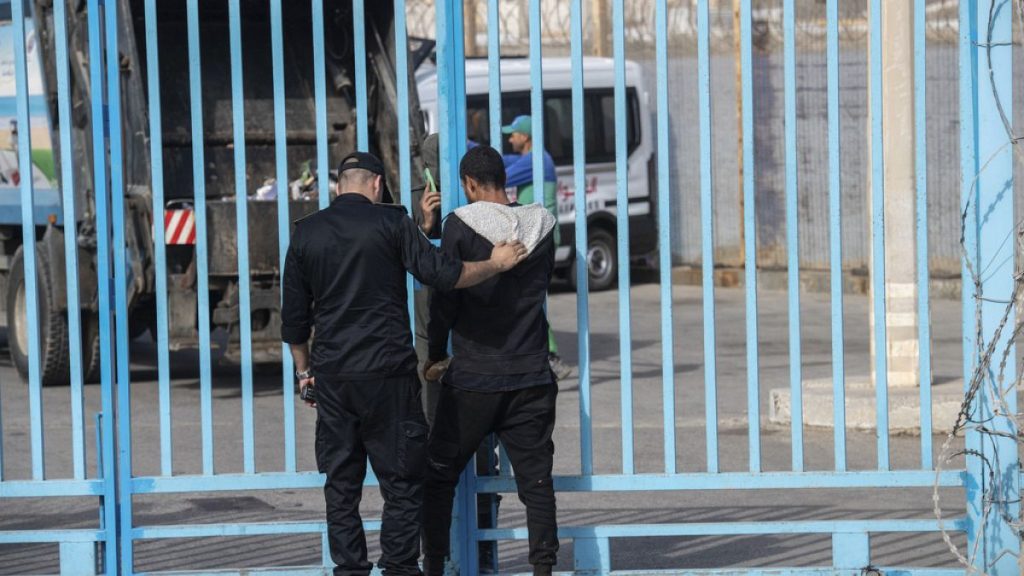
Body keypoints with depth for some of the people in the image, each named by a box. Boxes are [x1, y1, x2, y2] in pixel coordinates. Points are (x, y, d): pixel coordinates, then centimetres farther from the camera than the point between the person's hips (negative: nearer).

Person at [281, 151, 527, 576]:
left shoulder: (306, 233, 7)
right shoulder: (390, 222, -4)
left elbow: (294, 316, 10)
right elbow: (442, 274, -10)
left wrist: (304, 370, 20)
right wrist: (496, 264, 4)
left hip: (331, 377, 3)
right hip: (388, 372, -3)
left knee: (341, 485, 9)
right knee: (401, 482, 4)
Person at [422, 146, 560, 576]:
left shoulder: (460, 226, -9)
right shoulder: (542, 225, 3)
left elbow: (444, 298, -7)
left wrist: (436, 354, 7)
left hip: (472, 378, -3)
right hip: (532, 376, 3)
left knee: (439, 476, 10)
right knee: (536, 479, 4)